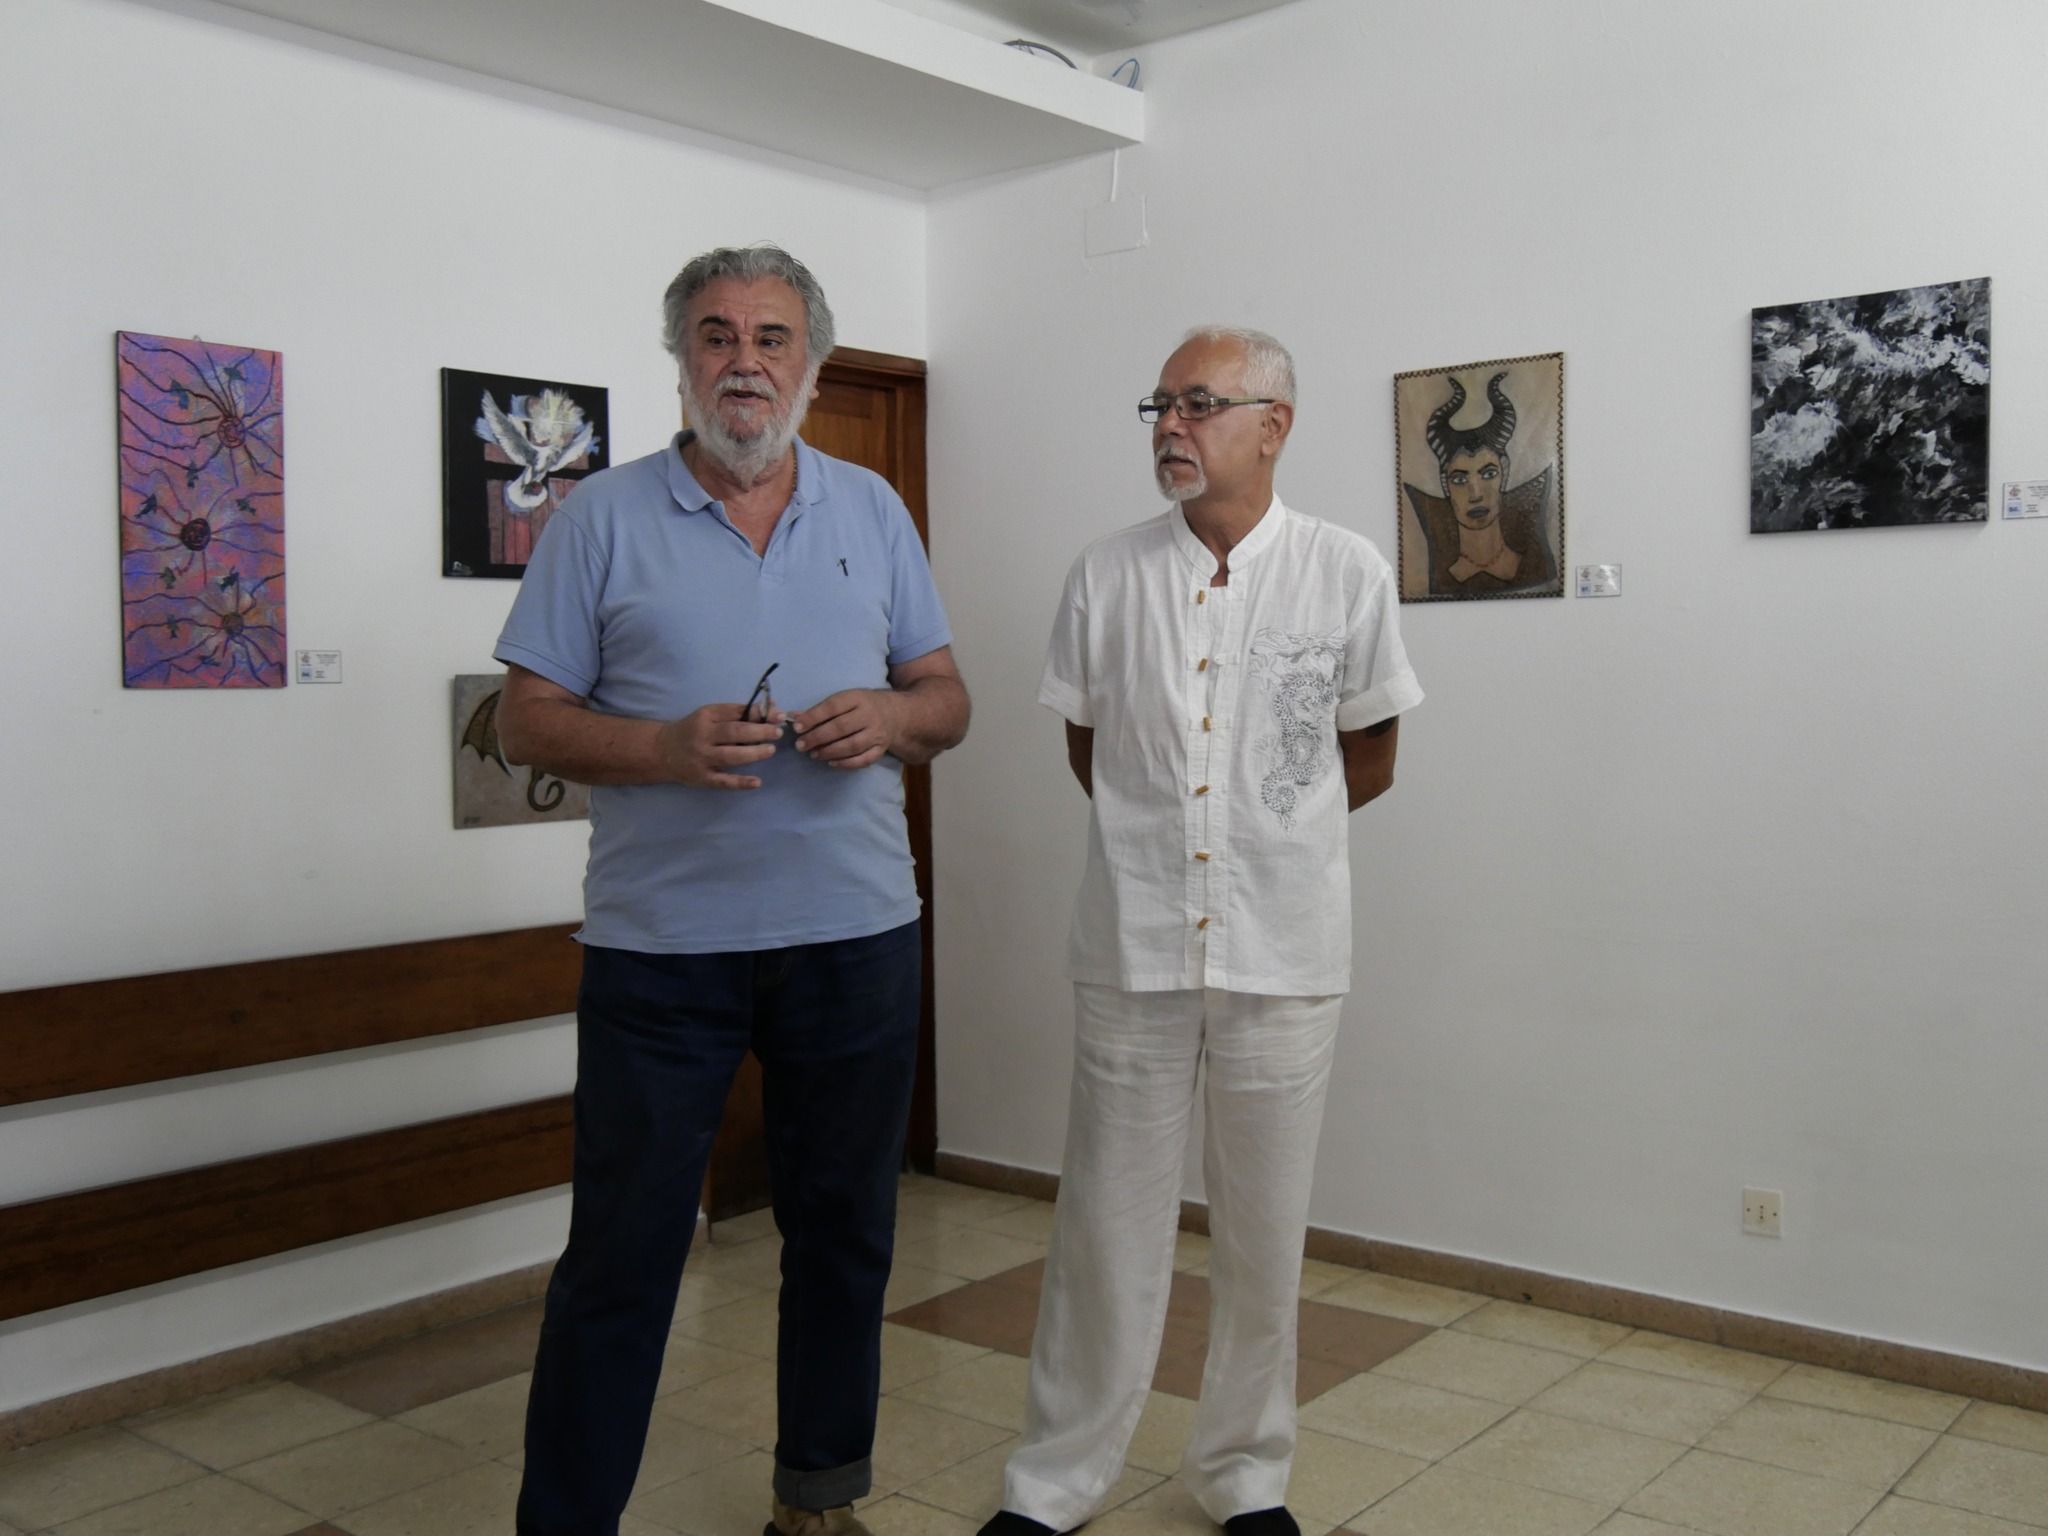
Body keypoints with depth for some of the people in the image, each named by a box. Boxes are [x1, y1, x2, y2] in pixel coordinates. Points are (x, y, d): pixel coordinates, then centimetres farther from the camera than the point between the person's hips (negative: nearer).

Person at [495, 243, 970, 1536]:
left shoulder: (872, 510, 10)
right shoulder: (604, 517, 1)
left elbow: (946, 698, 11)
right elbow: (530, 718, -1)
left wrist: (892, 717, -12)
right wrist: (667, 749, -19)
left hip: (857, 939, 3)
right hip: (658, 944, -3)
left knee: (845, 1233, 14)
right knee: (623, 1250, 3)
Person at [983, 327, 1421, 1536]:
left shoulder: (1348, 574, -3)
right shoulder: (1107, 575, 1)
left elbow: (1371, 762, 8)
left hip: (1283, 948, 0)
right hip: (1132, 943, 1)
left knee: (1266, 1230, 11)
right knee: (1107, 1220, 8)